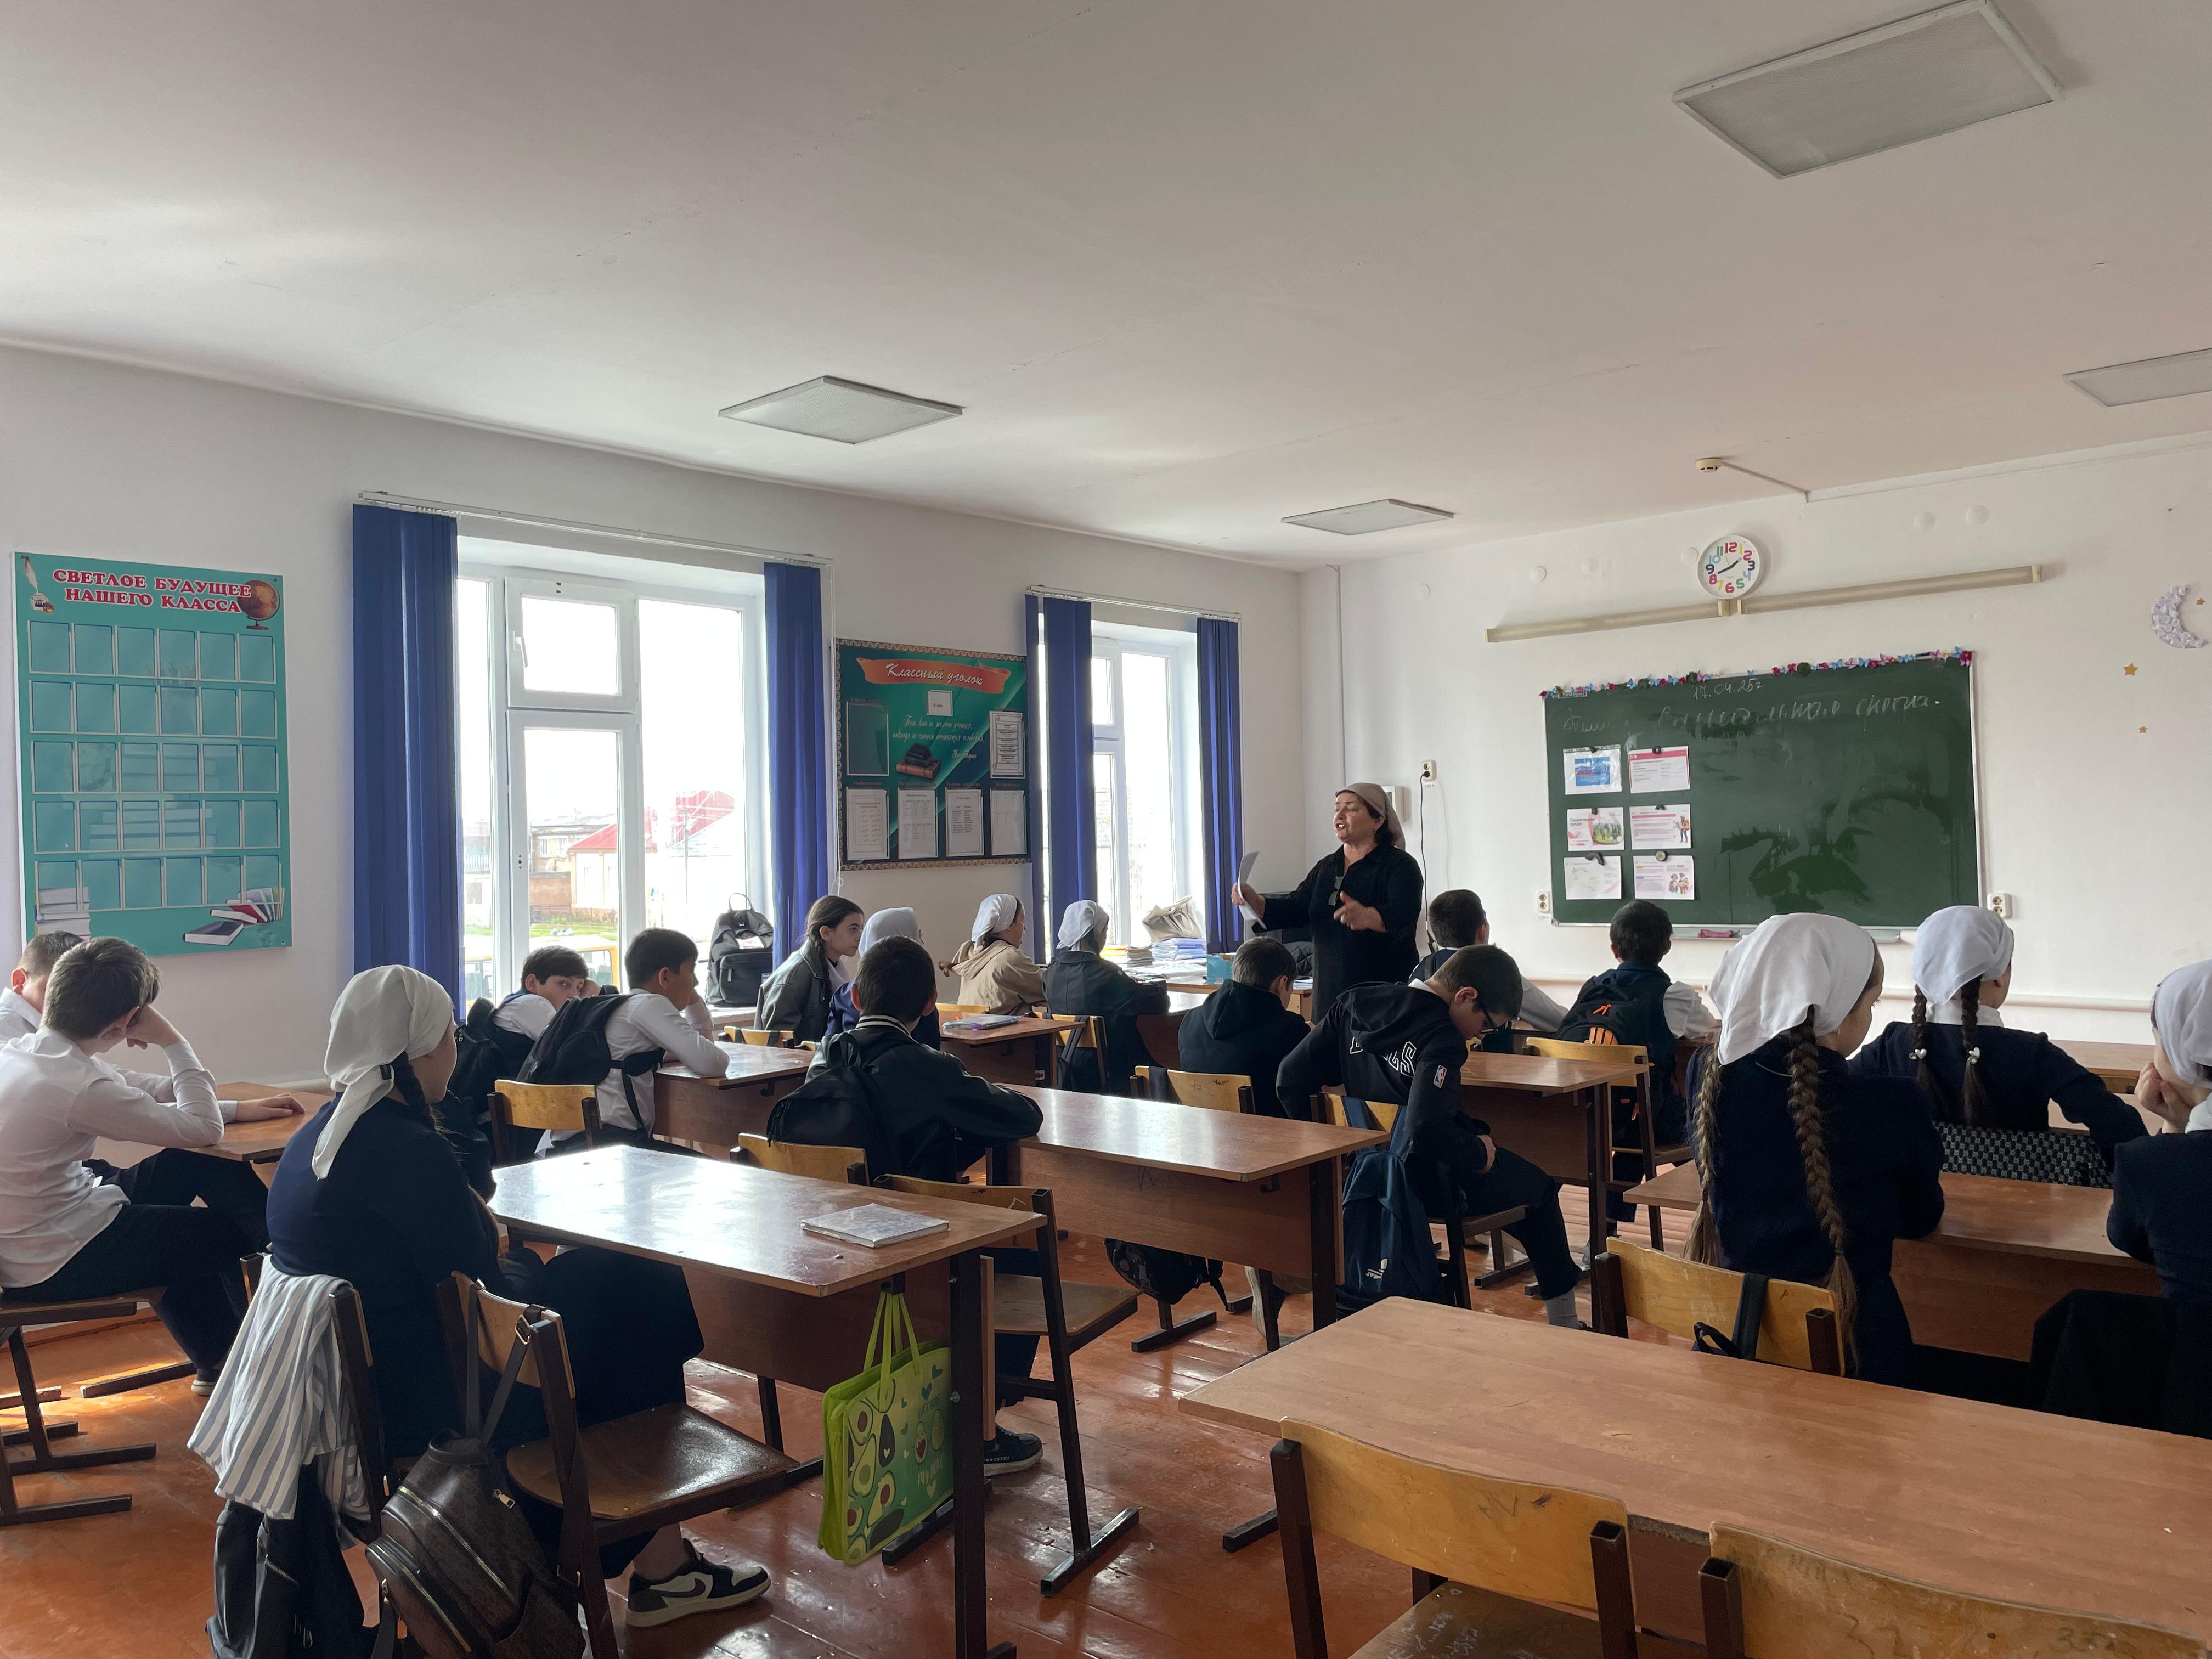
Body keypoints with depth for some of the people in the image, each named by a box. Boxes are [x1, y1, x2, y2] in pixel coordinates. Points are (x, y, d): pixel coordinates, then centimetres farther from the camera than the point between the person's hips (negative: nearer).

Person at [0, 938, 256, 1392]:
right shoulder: (81, 1085, -28)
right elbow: (205, 1129, -20)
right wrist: (173, 1043, -12)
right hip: (55, 1268, -9)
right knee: (229, 1234, 8)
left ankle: (218, 1360, 36)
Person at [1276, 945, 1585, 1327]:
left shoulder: (1354, 1003, -2)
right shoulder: (1440, 1039, -23)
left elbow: (1289, 1081, -1)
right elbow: (1427, 1132, -36)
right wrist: (1479, 1152, -17)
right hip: (1431, 1188, -7)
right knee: (1539, 1187, 17)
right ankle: (1563, 1320, 26)